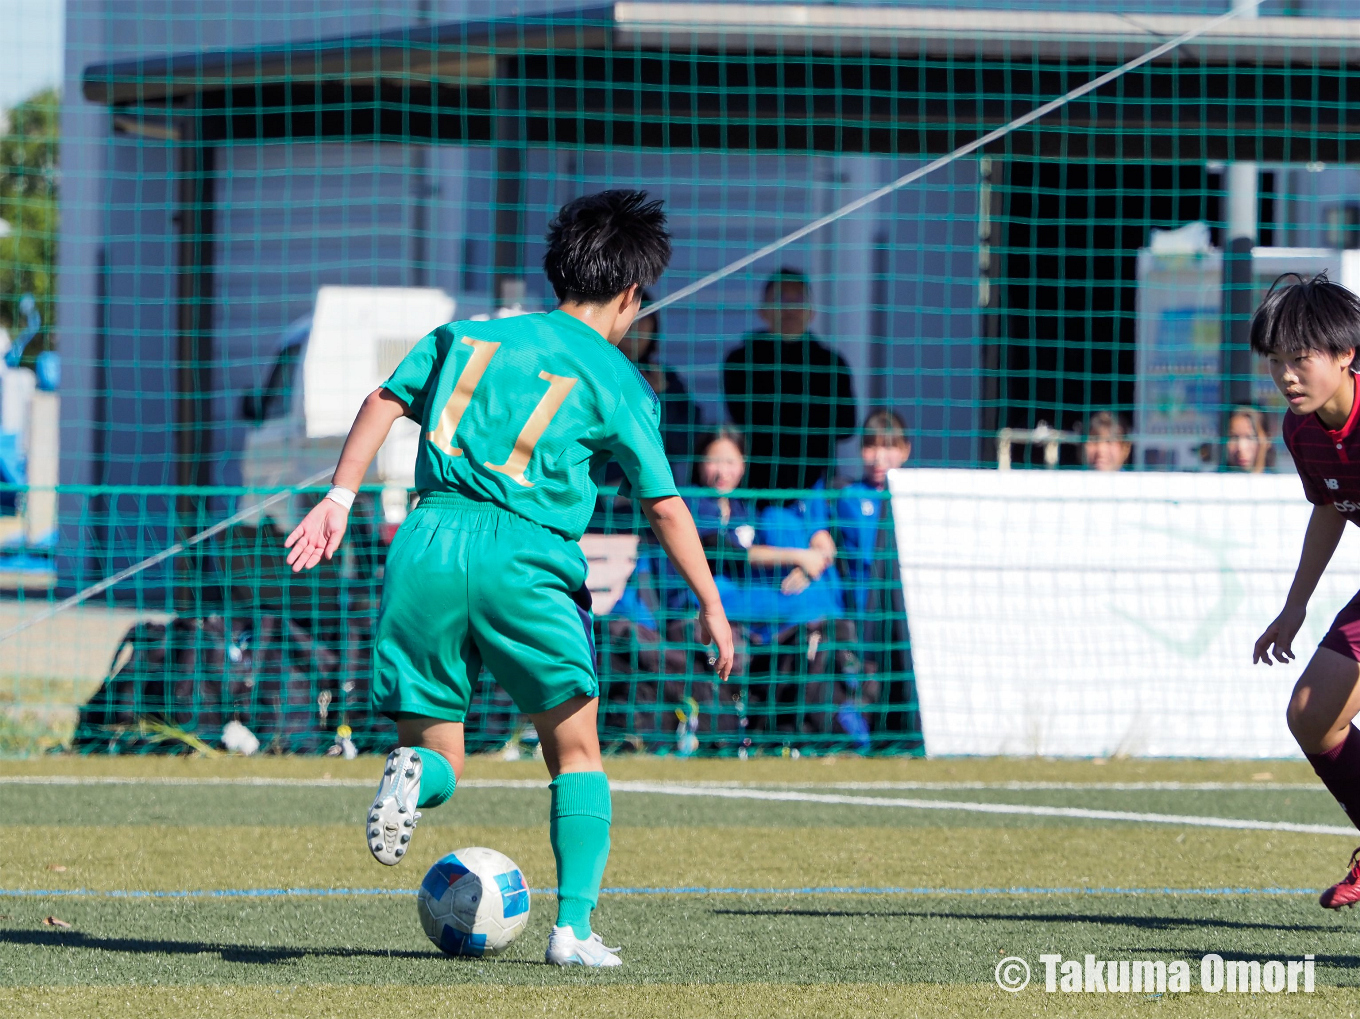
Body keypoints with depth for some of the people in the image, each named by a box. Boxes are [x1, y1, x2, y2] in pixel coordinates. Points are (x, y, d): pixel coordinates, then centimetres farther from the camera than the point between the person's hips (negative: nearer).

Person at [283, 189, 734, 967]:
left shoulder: (468, 334, 18)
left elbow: (386, 402, 10)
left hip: (429, 546, 3)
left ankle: (415, 772, -25)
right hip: (526, 557, -3)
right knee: (576, 752, 12)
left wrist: (339, 499, 10)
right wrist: (711, 607, 11)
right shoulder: (617, 380, 6)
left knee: (439, 760, 11)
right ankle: (574, 925, 0)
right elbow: (665, 506, 4)